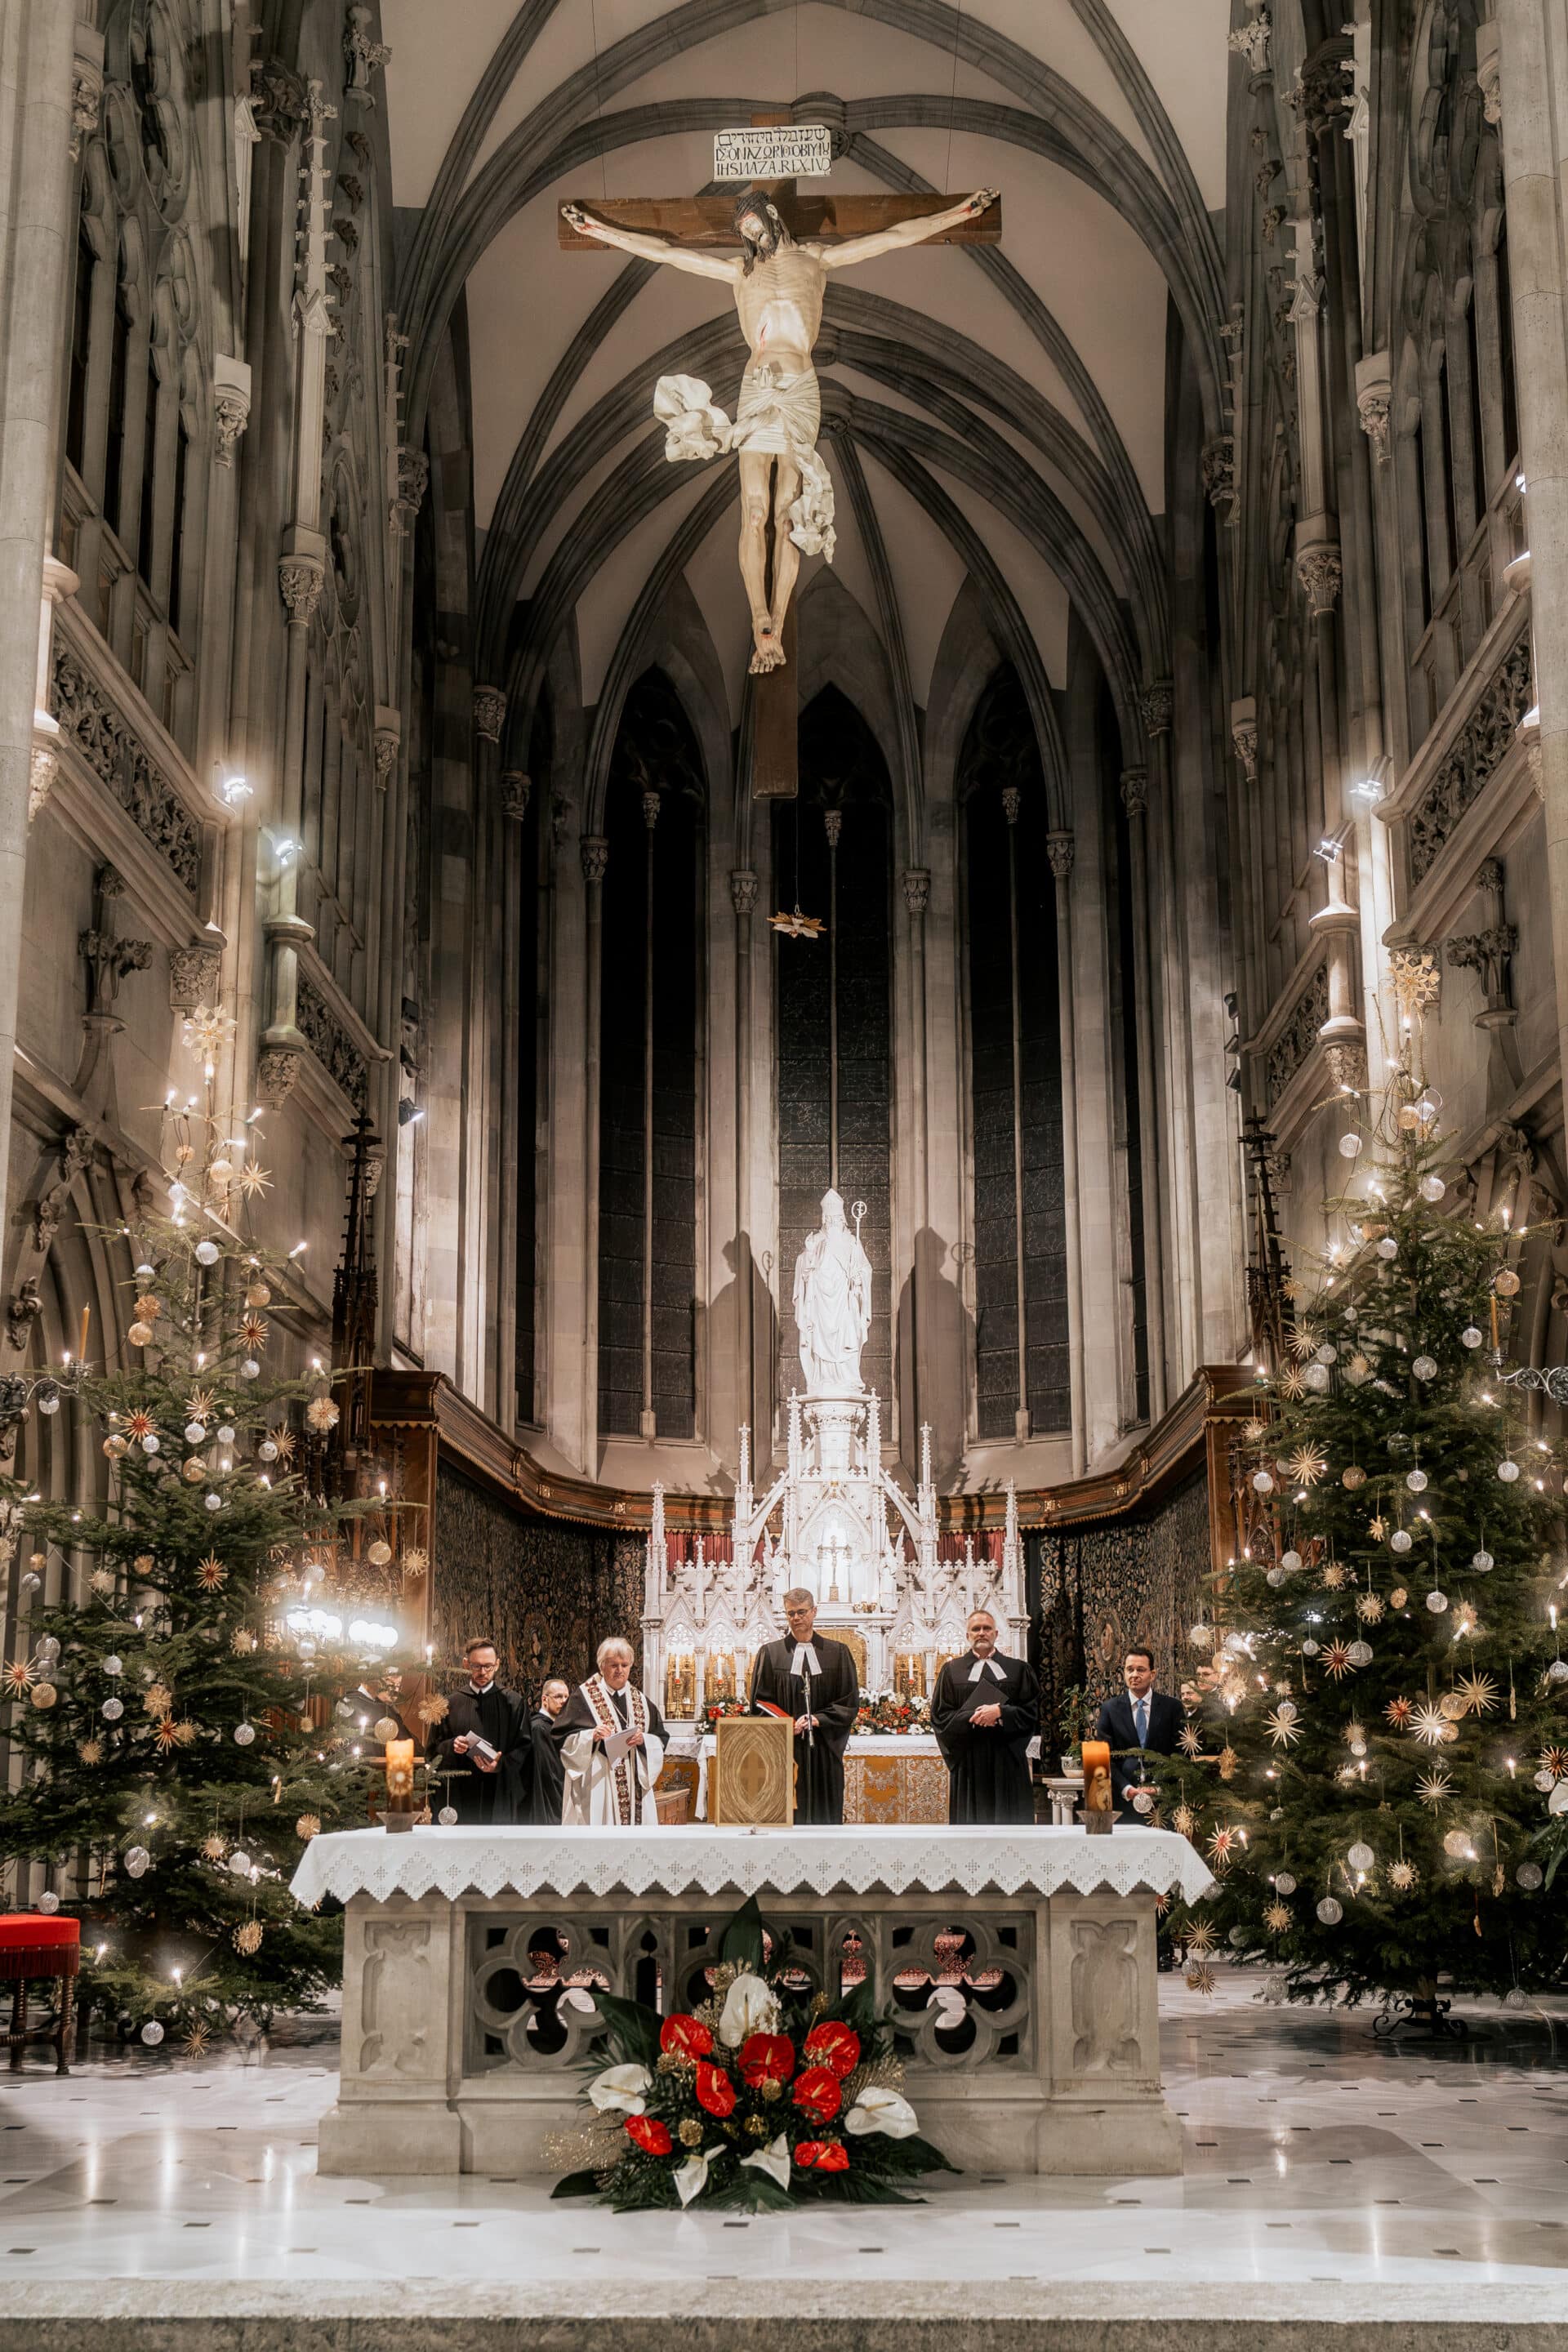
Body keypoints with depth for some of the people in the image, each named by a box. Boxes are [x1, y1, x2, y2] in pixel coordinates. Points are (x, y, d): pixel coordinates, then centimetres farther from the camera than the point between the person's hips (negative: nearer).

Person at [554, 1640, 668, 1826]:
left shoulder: (640, 1700, 14)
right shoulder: (583, 1697, 1)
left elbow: (660, 1739, 11)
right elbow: (561, 1738, -3)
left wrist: (644, 1740, -9)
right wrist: (590, 1736, -19)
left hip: (635, 1786, 4)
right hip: (596, 1788, -4)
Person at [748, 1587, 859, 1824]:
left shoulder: (837, 1653, 9)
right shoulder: (770, 1653, 7)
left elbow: (850, 1702, 5)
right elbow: (759, 1704, 5)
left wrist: (818, 1719, -10)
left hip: (823, 1752, 1)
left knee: (824, 1815, 0)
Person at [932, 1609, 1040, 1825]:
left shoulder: (1019, 1670, 11)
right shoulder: (952, 1671, 10)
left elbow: (1032, 1712, 3)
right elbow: (940, 1716, 3)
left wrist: (1000, 1713, -12)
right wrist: (973, 1718, -12)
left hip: (1007, 1761, 0)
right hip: (968, 1761, 0)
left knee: (1009, 1820, -2)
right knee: (971, 1820, -3)